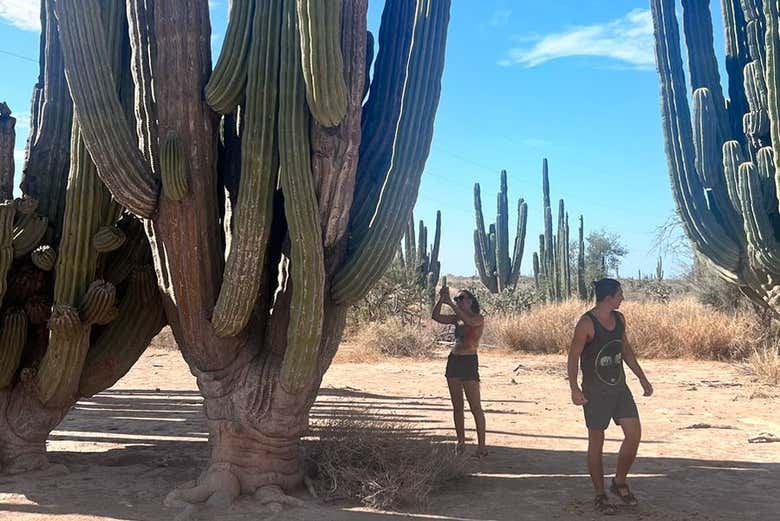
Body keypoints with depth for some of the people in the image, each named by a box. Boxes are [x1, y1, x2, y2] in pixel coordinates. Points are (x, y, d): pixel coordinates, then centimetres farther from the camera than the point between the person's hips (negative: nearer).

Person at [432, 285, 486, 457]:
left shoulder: (479, 318, -3)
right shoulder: (457, 319, 13)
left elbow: (468, 321, -25)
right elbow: (436, 317, 5)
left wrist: (450, 303, -24)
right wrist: (441, 300, -8)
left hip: (469, 362, -7)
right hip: (453, 361, 7)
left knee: (475, 407, -5)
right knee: (457, 406, 9)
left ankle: (481, 445, -1)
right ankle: (461, 442, 17)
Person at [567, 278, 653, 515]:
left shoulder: (619, 319, 6)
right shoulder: (587, 323, -16)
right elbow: (573, 357, -15)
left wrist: (642, 378, 18)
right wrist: (574, 389, -24)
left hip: (619, 387, 6)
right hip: (595, 392, -6)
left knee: (634, 435, 1)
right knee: (596, 442, 3)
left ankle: (619, 482, 22)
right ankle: (600, 496, 17)